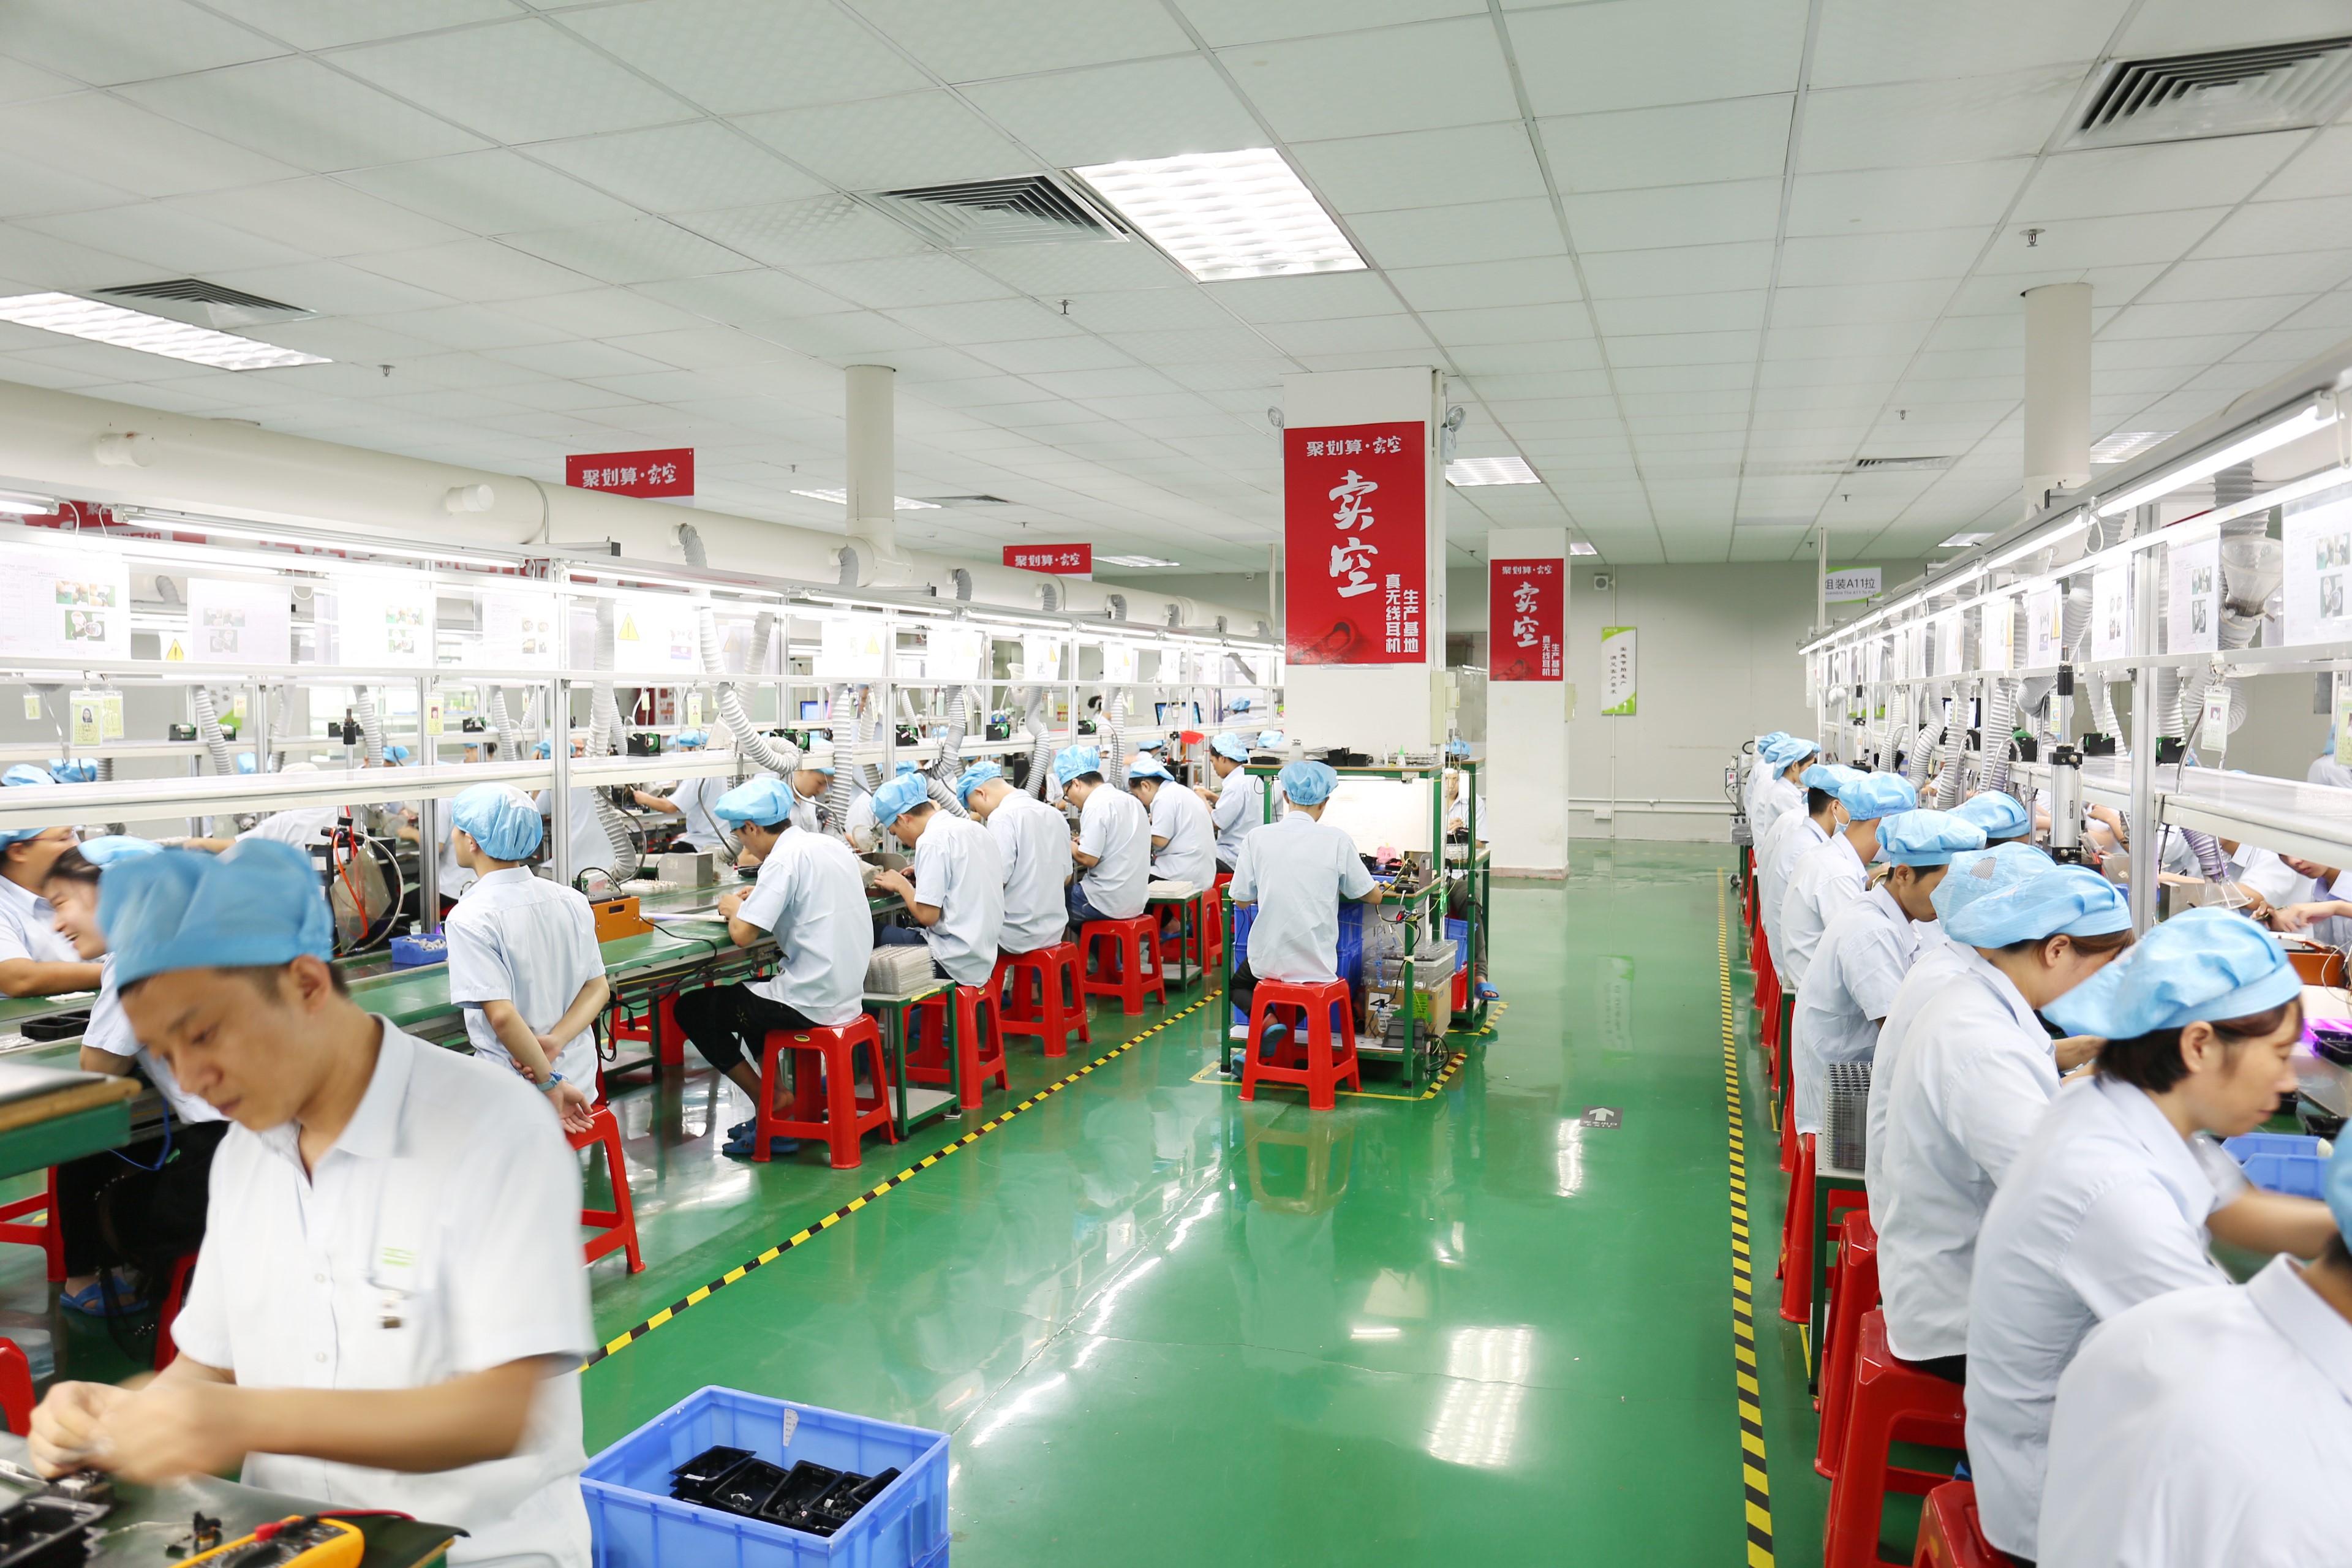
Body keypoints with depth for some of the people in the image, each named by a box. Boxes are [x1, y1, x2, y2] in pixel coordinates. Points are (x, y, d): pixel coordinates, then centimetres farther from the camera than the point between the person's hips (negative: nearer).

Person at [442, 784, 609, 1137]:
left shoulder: (469, 918, -17)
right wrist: (553, 1042, -10)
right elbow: (599, 988, 3)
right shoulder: (572, 900, 2)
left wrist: (549, 1086, -16)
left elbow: (501, 1014, -24)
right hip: (580, 1082, 6)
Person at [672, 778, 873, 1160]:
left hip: (812, 1003, -9)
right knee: (743, 990, 32)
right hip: (845, 994, 9)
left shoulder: (784, 859, -18)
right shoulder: (831, 845, 8)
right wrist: (758, 899, 17)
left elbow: (742, 934, -21)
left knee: (692, 1009, 7)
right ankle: (776, 1098, 24)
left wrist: (735, 909, 0)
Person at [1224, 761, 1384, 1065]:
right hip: (1317, 965, 1)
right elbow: (1373, 896, 2)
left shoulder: (1257, 838, -6)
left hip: (1268, 961, 0)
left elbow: (1241, 899, 5)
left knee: (1238, 985, 31)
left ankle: (1268, 1023, 1)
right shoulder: (1337, 840, -8)